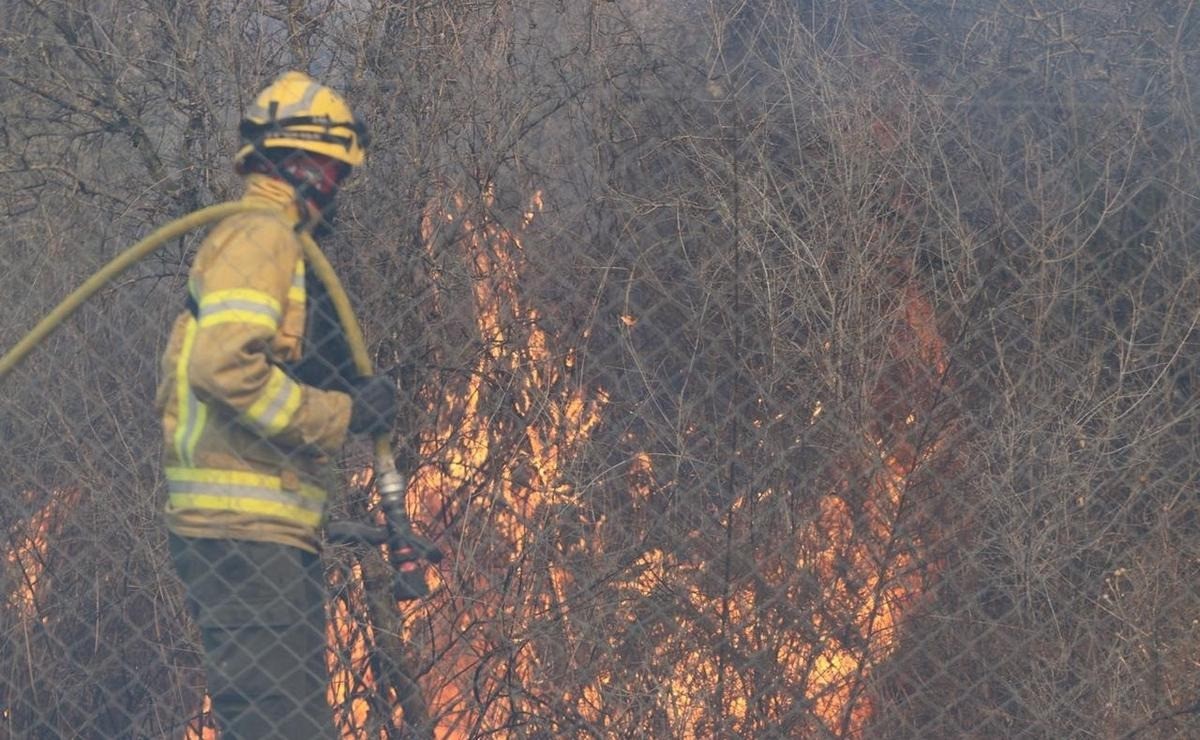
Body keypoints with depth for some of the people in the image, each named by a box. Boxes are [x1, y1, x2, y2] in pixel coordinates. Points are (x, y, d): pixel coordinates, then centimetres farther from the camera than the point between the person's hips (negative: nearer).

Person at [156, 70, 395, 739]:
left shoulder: (268, 242, 24)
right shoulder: (262, 235, -8)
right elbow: (223, 364, -22)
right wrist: (341, 414, -14)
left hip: (259, 533, 11)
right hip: (246, 532, -11)